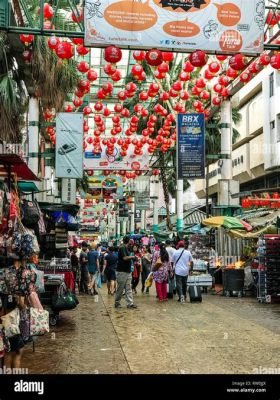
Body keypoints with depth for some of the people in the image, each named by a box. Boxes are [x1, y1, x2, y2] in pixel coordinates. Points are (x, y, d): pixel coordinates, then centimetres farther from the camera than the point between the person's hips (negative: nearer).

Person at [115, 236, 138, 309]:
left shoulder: (126, 248, 15)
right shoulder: (122, 248, -13)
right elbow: (125, 258, -23)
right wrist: (132, 257, -10)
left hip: (128, 271, 9)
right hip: (122, 272, -9)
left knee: (128, 288, 4)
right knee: (120, 288, 1)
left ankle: (130, 303, 3)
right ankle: (117, 303, 12)